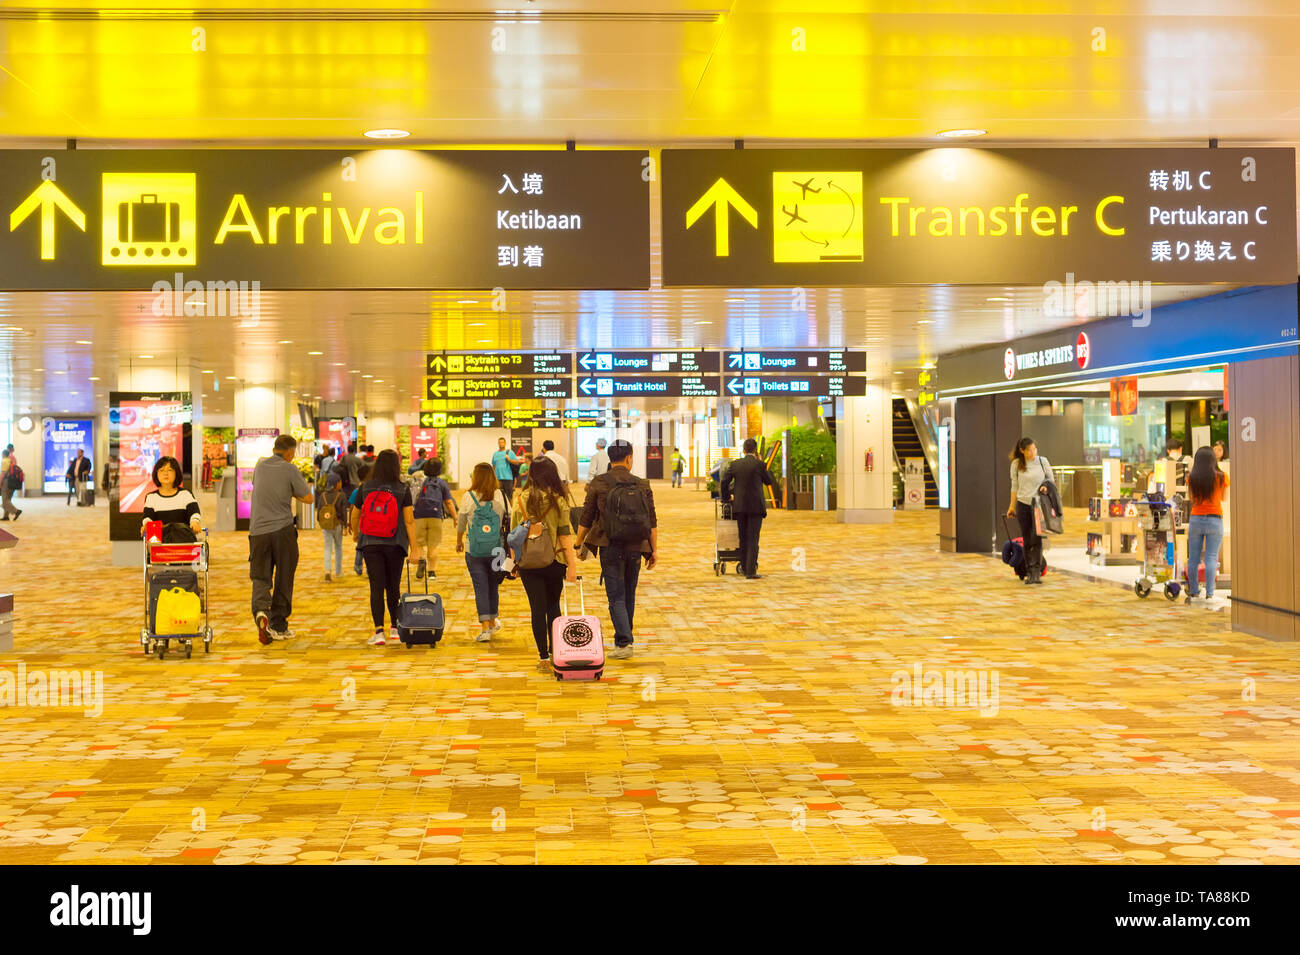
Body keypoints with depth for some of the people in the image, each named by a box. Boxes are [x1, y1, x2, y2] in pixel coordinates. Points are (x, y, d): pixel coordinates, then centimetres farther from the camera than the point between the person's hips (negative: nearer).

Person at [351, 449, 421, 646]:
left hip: (370, 543, 0)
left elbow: (355, 515, 8)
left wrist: (355, 533, 27)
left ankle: (379, 631, -13)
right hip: (395, 544, 0)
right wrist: (413, 546, -4)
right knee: (393, 587, 13)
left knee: (376, 587, -2)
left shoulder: (364, 488, -2)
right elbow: (409, 520, -9)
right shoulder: (403, 490, -5)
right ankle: (395, 628, 23)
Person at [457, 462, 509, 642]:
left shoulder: (468, 497, -7)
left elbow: (461, 524, 4)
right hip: (496, 550, 2)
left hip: (474, 551, -2)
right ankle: (493, 622, 33)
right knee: (493, 586, 18)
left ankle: (485, 628, -5)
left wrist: (459, 542, 22)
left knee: (480, 588, 1)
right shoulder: (500, 496, -4)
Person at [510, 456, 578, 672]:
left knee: (537, 609, 4)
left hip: (528, 563, 1)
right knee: (553, 606, 16)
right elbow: (565, 534, -9)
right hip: (554, 561, -1)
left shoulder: (520, 499, -1)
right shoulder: (558, 500, -7)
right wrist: (572, 564, -8)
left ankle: (544, 658, 5)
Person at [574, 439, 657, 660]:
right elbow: (652, 522, 2)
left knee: (616, 596, -1)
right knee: (629, 595, 17)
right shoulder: (642, 485, 1)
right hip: (635, 548, 2)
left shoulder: (598, 484, -4)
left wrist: (578, 545, 11)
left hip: (610, 548, -2)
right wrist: (654, 550, 9)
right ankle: (625, 638, 28)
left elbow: (586, 519, 0)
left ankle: (624, 643, -13)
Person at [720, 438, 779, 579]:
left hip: (739, 505, 4)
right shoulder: (759, 465, -7)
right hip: (756, 506, -4)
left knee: (743, 537, 15)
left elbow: (724, 482, 1)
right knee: (753, 538, -3)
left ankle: (745, 567, 22)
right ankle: (751, 571, -8)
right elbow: (769, 481, 7)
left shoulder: (735, 464, 2)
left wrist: (726, 497, 17)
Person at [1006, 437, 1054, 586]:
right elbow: (1014, 486, 9)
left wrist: (1046, 486, -11)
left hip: (1039, 504, -1)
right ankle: (1029, 572, 9)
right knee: (1026, 540, 3)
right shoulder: (1016, 464, 2)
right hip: (1023, 504, 1)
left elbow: (1051, 479, 11)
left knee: (1036, 538, -13)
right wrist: (1012, 505, 9)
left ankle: (1037, 572, -13)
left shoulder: (1043, 461, 0)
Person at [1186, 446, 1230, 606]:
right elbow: (1223, 498, 9)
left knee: (1193, 558, 8)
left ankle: (1193, 593, 14)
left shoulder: (1191, 478, -2)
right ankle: (1209, 594, -9)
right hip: (1214, 520, -2)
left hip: (1195, 519, 2)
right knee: (1211, 558, -3)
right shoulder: (1221, 477, -6)